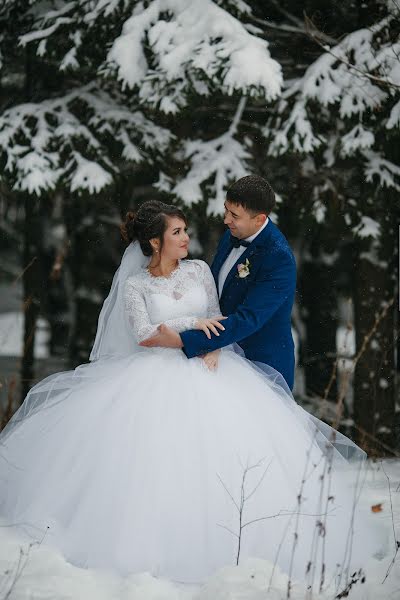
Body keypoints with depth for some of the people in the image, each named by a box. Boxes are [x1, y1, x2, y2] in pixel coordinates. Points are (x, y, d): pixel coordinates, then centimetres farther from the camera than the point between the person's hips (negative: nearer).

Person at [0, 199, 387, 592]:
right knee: (158, 455, -17)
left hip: (207, 367, 3)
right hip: (162, 374, -2)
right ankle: (162, 542, -4)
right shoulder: (135, 285, 1)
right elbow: (143, 334, -10)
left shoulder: (199, 270, 10)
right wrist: (192, 323, -15)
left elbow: (216, 320, 11)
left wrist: (214, 349, -9)